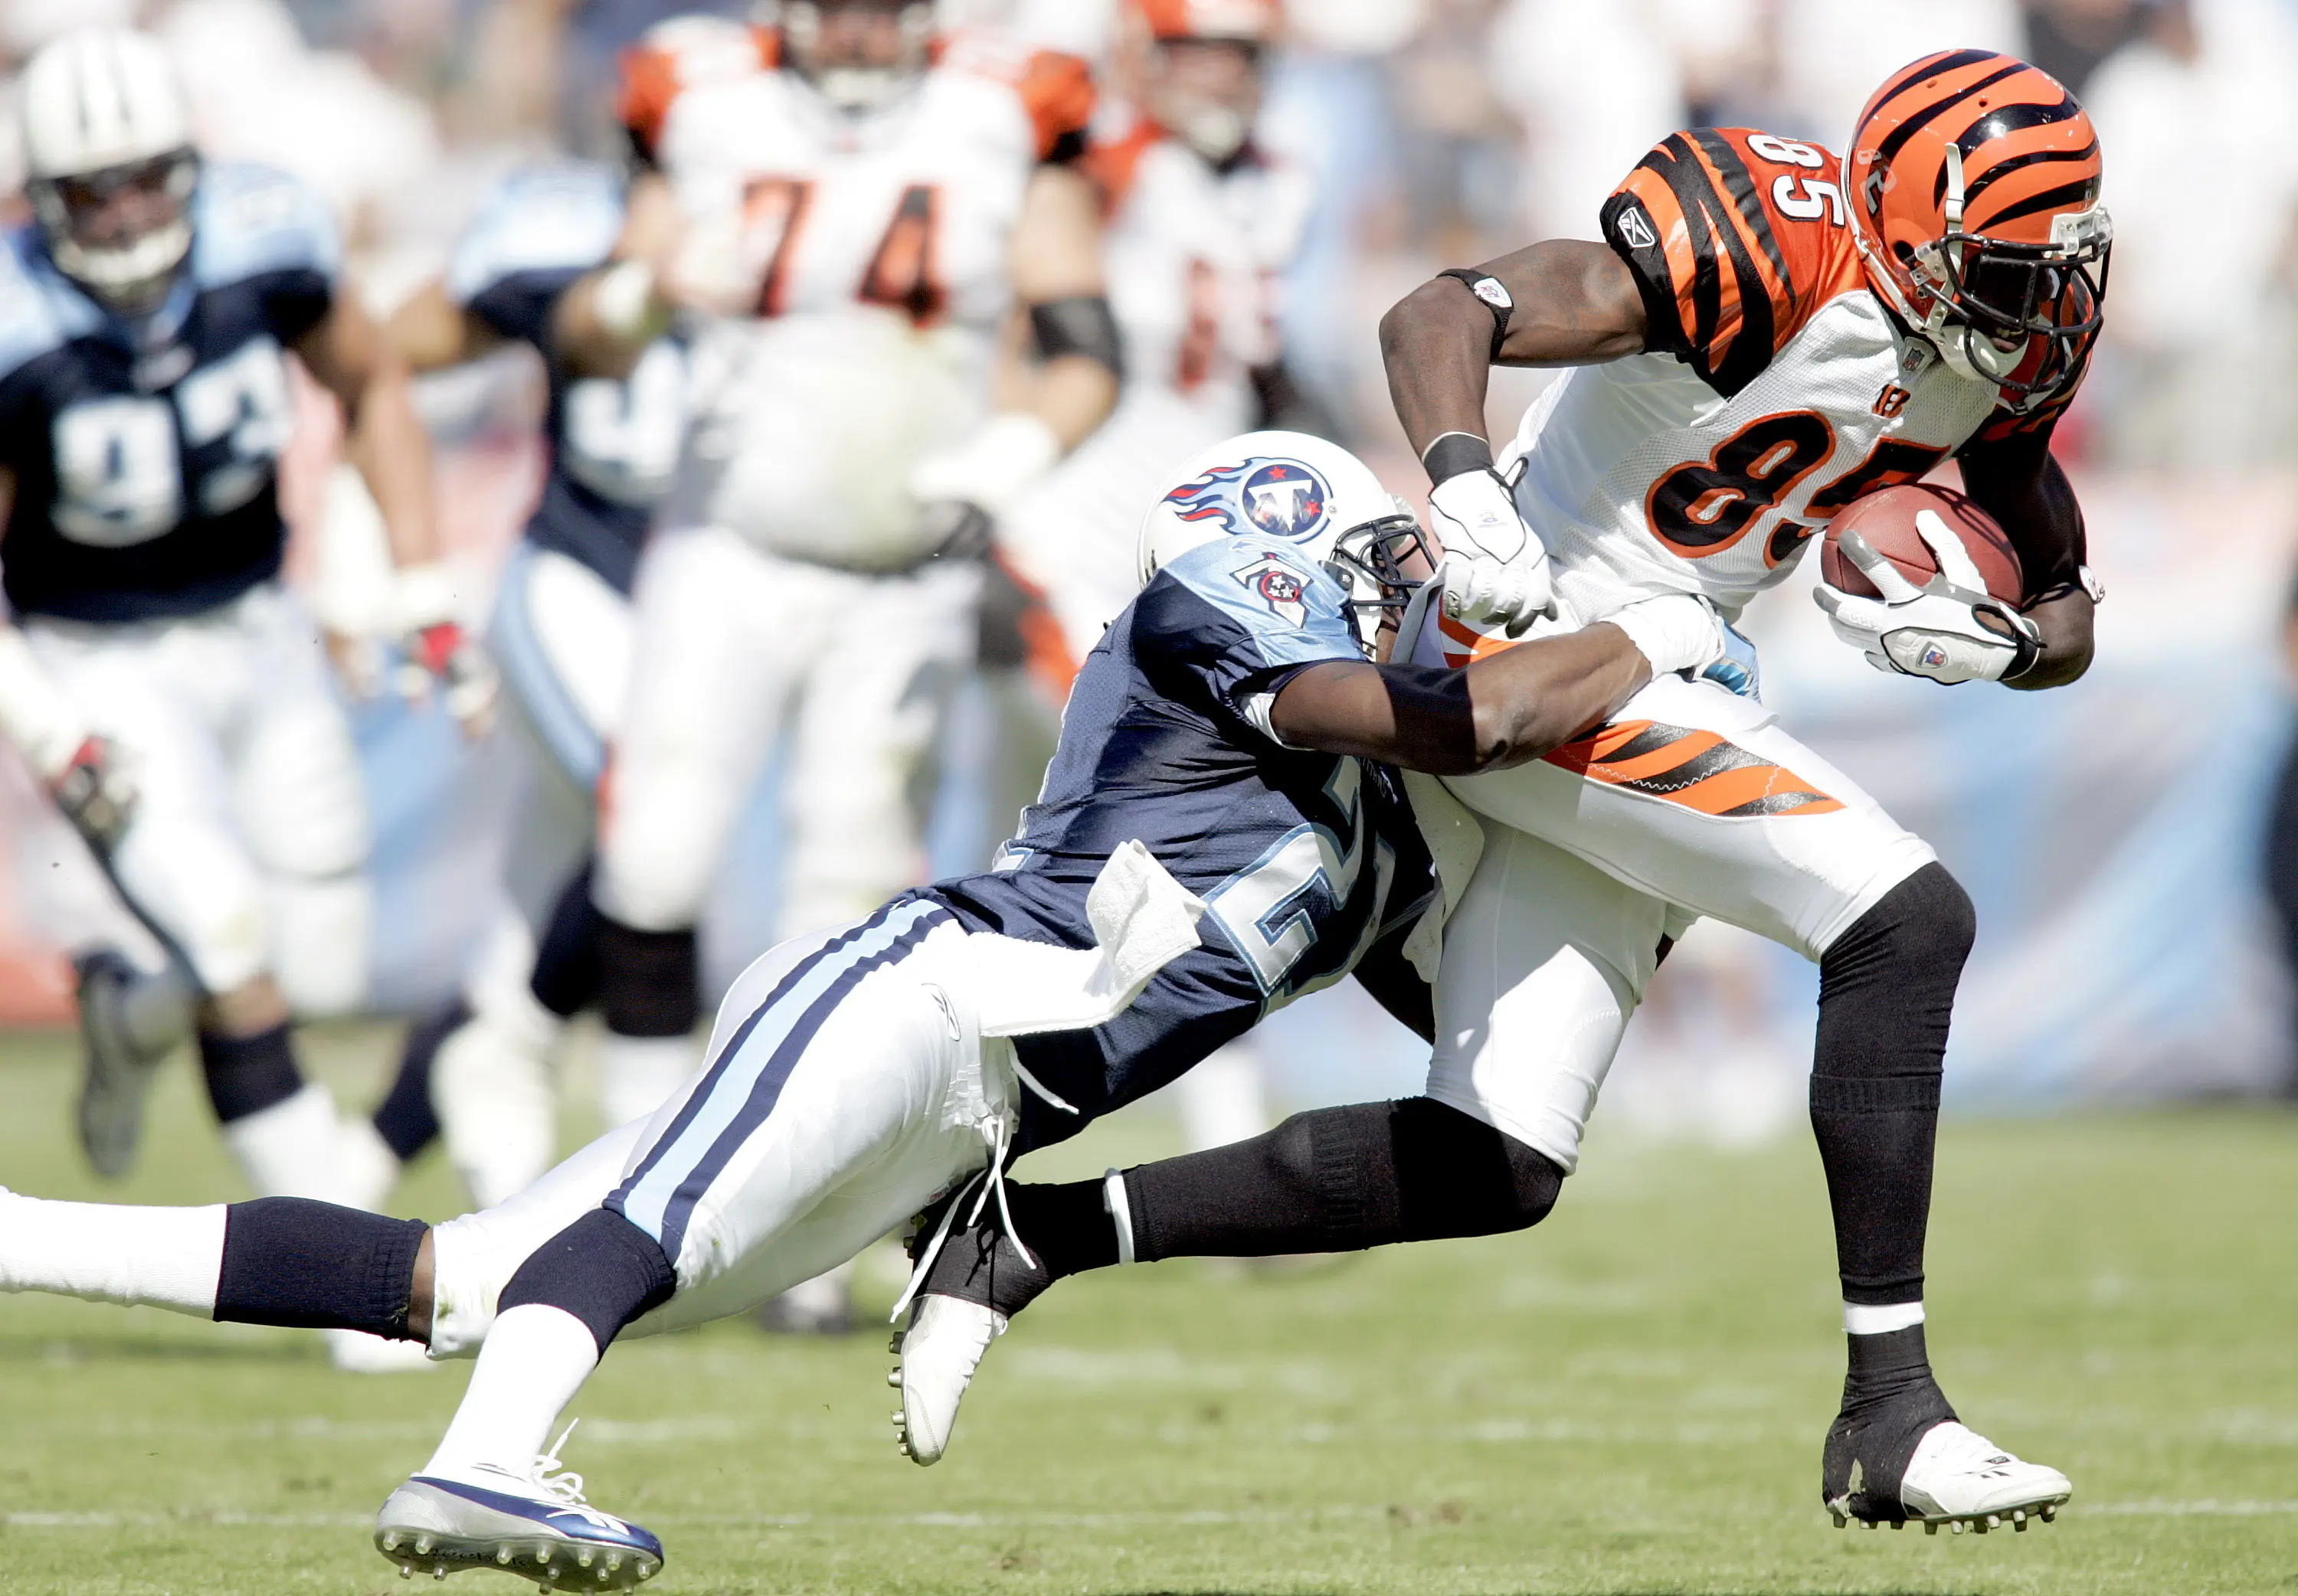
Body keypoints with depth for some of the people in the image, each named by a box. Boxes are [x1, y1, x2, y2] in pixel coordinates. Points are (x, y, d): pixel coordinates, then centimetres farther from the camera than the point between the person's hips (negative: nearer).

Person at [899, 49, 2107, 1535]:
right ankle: (1889, 1413, -18)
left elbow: (2069, 618, 11)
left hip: (1668, 692, 9)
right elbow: (1436, 320, -30)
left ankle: (1033, 1233, 15)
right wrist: (1465, 487, -49)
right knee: (1906, 917, -23)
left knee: (1488, 1172, 6)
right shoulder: (1774, 246, -22)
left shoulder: (2008, 341, 2)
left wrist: (1996, 640, -12)